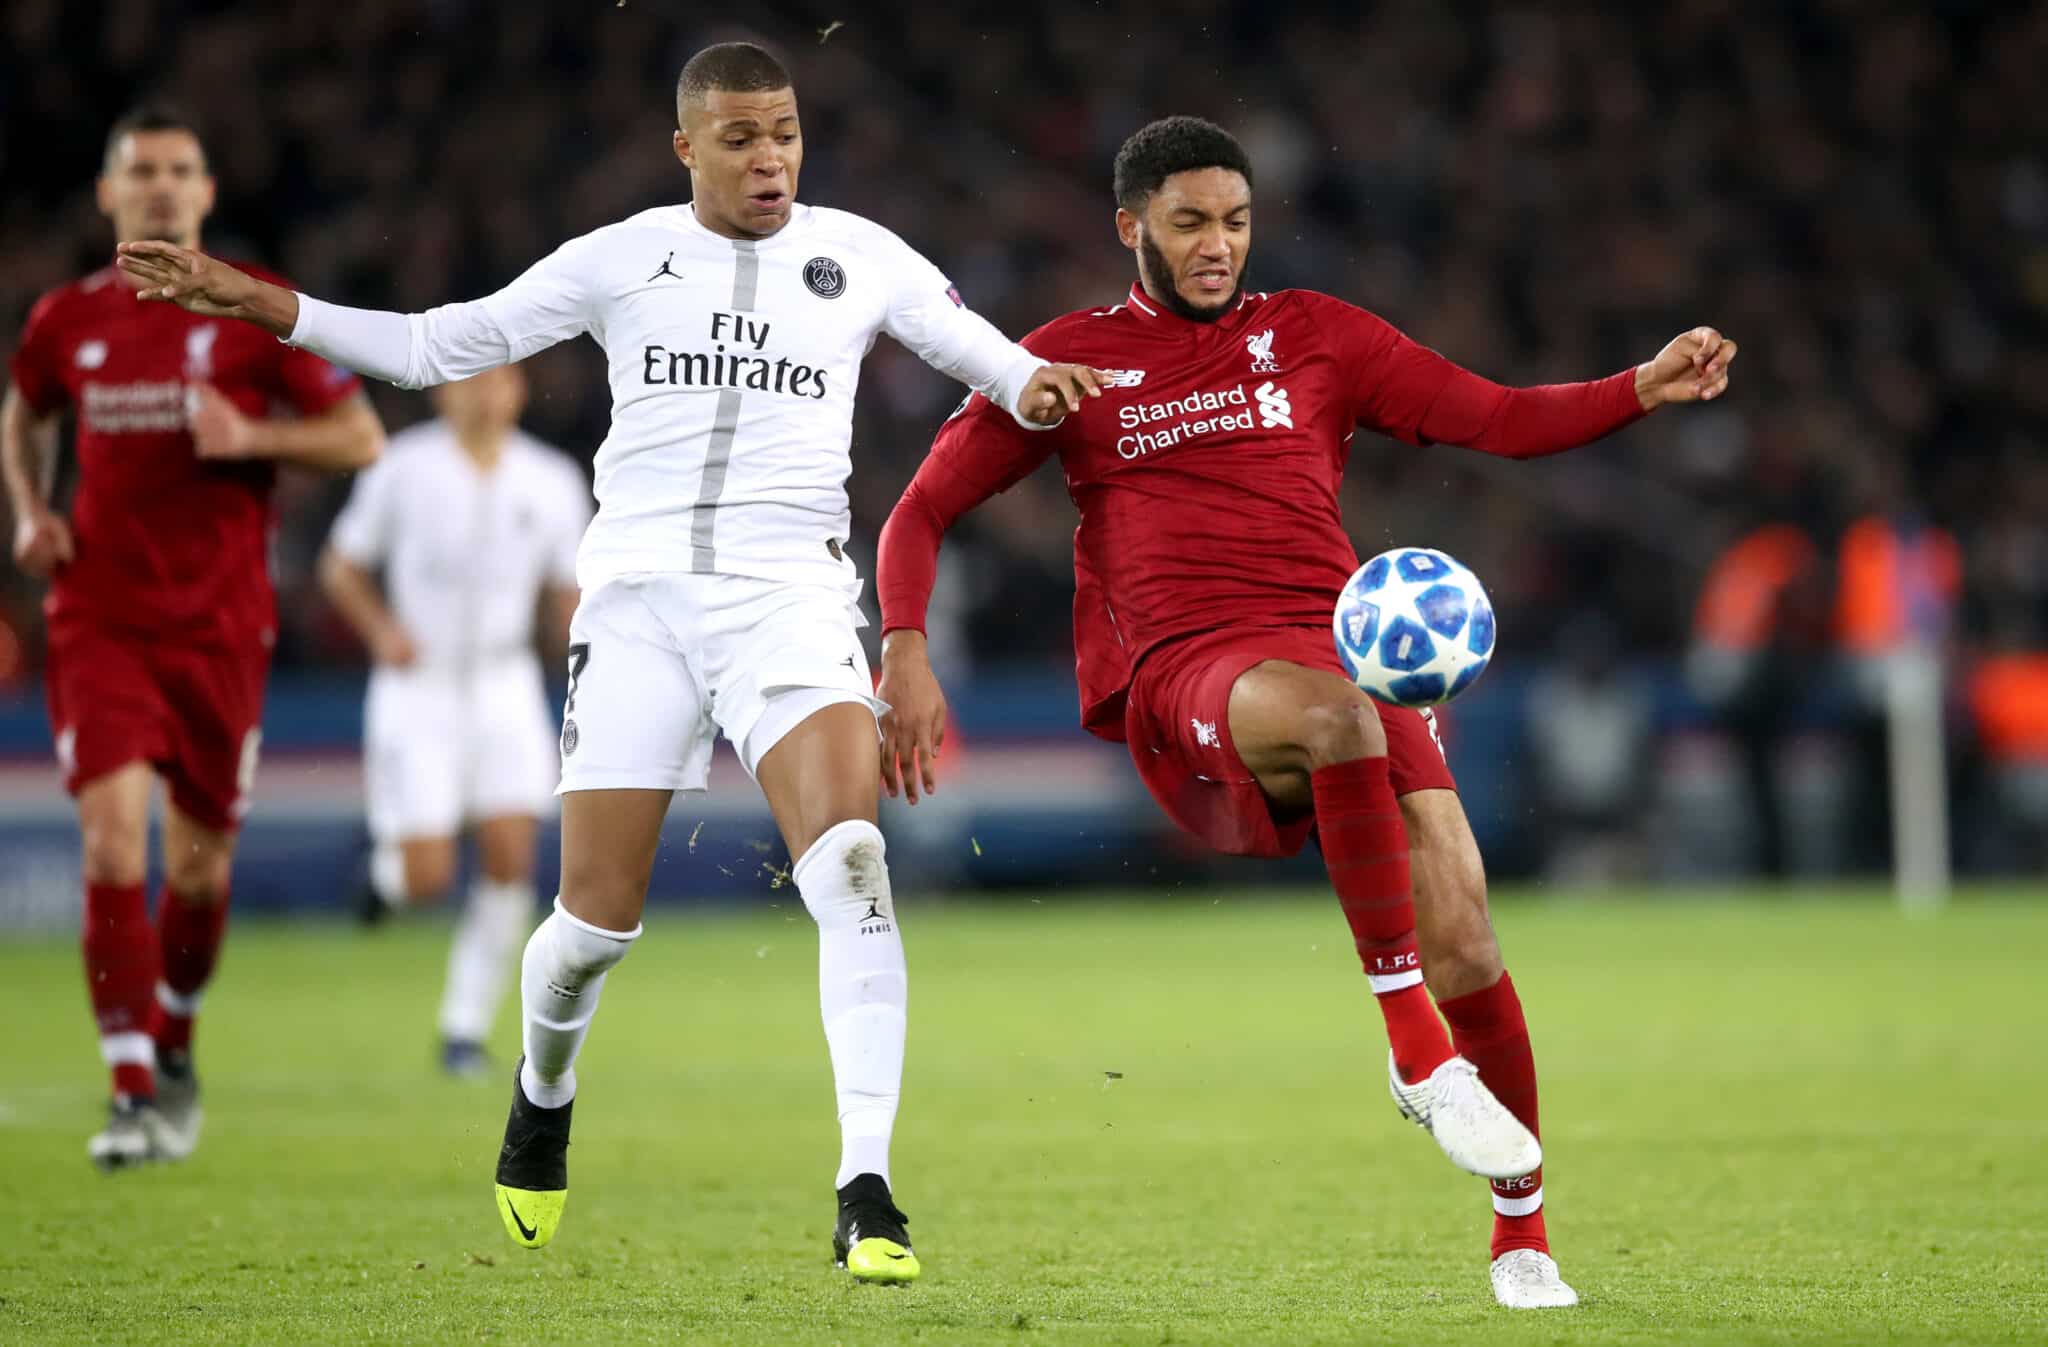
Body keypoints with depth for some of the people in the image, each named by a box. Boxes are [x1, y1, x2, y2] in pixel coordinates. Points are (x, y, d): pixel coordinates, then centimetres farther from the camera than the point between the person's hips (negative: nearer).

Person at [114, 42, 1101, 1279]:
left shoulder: (859, 258, 7)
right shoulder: (621, 259, 7)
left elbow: (979, 349, 10)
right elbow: (436, 346, 11)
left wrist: (1036, 384, -15)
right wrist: (253, 304, 5)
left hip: (790, 595, -1)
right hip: (638, 596, 1)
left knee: (851, 865, -23)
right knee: (599, 921, 0)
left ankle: (866, 1192, -23)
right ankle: (543, 1097, 35)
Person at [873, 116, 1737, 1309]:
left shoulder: (1313, 334, 18)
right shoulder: (1073, 360, 14)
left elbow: (1499, 419, 16)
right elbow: (922, 513, 15)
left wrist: (1644, 390, 0)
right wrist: (907, 653, -2)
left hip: (1346, 654, 3)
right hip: (1186, 675, -3)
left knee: (1467, 949, -15)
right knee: (1336, 709, -40)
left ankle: (1524, 1239, 4)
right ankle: (1415, 1049, -33)